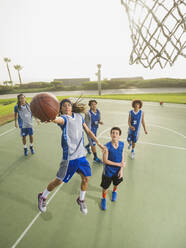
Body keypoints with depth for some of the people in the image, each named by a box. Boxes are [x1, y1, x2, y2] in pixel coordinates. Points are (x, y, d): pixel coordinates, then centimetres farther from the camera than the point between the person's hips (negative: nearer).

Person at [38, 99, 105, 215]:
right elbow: (58, 119, -38)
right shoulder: (63, 118, -11)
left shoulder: (79, 116, 7)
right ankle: (43, 197, 40)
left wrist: (98, 142, 10)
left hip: (81, 154, 5)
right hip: (69, 156, -5)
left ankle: (81, 200, 43)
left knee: (86, 178, 13)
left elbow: (88, 131, 14)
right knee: (59, 180, 9)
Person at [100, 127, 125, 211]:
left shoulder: (122, 144, -14)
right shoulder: (107, 146, -28)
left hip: (118, 171, 4)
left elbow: (122, 158, -4)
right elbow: (105, 160, -22)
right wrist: (118, 164, -19)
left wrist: (121, 169, -8)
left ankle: (114, 191, 64)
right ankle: (103, 199, 47)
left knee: (116, 183, 29)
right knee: (105, 187, 15)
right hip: (108, 171, -4)